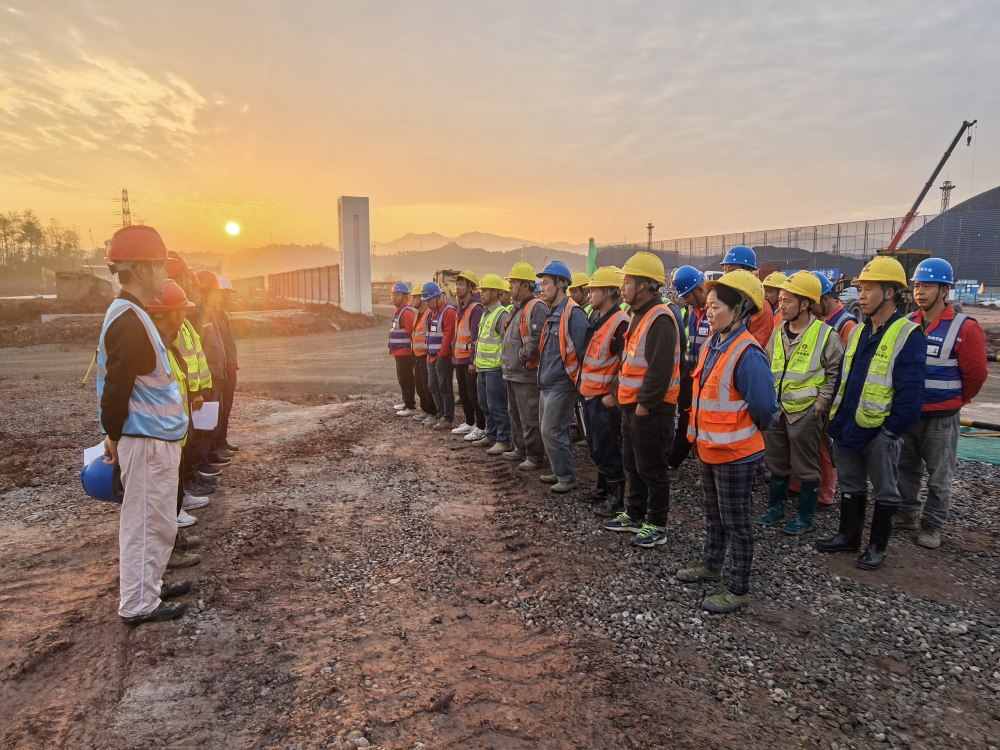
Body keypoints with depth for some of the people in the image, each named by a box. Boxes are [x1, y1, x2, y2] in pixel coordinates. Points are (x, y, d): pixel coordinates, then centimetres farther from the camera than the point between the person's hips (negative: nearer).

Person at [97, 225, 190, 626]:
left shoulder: (130, 315, 12)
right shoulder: (130, 321, -20)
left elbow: (120, 382, 16)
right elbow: (116, 387, -21)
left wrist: (115, 435, 18)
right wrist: (114, 437, -10)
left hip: (155, 439, 10)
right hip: (147, 442, -10)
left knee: (151, 520, 20)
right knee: (149, 523, 1)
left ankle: (148, 586, 34)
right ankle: (138, 605, 12)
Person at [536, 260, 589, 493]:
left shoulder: (573, 313, -17)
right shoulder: (553, 314, 13)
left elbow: (584, 350, -20)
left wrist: (579, 382, -15)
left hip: (561, 385, -9)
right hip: (547, 384, 9)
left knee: (552, 432, -6)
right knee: (551, 431, 16)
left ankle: (568, 478, 7)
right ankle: (560, 472, 28)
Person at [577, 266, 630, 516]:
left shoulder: (620, 323, -18)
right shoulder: (597, 320, 12)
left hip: (605, 398, -9)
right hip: (589, 395, 9)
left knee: (607, 449, -1)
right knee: (596, 447, 19)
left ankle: (616, 498, 12)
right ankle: (603, 488, 34)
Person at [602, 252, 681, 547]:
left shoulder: (660, 319, -19)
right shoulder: (639, 316, 13)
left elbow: (660, 369, -25)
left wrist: (645, 404, -21)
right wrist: (617, 393, 17)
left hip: (651, 410, -10)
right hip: (631, 406, 10)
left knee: (651, 469, 2)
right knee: (632, 465, 19)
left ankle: (656, 526, 15)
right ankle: (634, 515, 34)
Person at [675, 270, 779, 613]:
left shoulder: (748, 354, -24)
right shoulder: (711, 346, 4)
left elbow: (764, 408, -20)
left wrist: (747, 434, -3)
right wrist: (699, 433, 14)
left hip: (735, 453, -8)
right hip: (709, 448, 9)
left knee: (736, 521, 6)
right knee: (713, 514, 24)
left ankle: (738, 590, 21)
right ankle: (711, 565, 44)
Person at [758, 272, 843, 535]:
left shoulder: (826, 334, -11)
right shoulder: (778, 333, 6)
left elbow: (835, 374, -7)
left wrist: (820, 404, -12)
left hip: (806, 412, -6)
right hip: (776, 410, 6)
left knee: (806, 467, 6)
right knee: (776, 462, 16)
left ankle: (805, 517, 20)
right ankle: (776, 508, 32)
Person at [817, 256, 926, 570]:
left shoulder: (908, 335, -15)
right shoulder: (858, 331, 9)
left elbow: (910, 393, -18)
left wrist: (893, 430, -18)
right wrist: (837, 417, 10)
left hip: (880, 432, -7)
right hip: (847, 427, 7)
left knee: (885, 492, 12)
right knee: (850, 485, 18)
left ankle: (877, 546, 25)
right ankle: (848, 535, 33)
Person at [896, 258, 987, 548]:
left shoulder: (964, 328, -13)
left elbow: (976, 374, -6)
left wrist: (956, 400, 5)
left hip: (941, 416, -5)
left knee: (939, 477, 7)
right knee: (906, 468, 16)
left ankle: (932, 524, 20)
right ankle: (907, 513, 31)